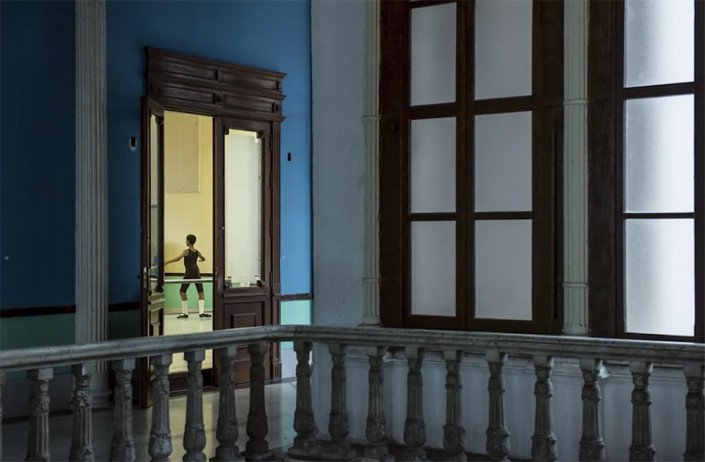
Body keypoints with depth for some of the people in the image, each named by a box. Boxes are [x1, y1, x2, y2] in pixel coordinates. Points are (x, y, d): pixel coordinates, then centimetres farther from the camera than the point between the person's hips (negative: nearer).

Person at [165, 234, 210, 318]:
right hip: (196, 273, 5)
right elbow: (203, 259, 31)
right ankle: (201, 312, -3)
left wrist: (166, 262, -21)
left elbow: (178, 258, -20)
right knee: (201, 292, 7)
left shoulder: (186, 251, -5)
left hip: (189, 273, -5)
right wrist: (200, 259, 55)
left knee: (182, 292, 4)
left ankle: (185, 313, 3)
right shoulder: (197, 252, 11)